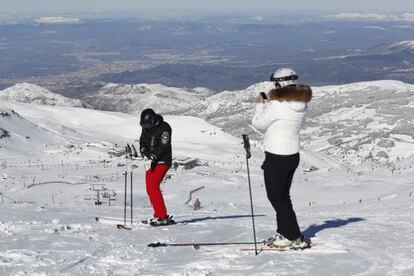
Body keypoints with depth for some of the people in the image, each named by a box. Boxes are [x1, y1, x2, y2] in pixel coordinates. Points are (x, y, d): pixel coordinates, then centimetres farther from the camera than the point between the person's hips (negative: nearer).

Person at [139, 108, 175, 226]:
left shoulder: (164, 128, -13)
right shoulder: (146, 128, 9)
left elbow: (163, 147, -19)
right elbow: (142, 144, 5)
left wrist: (153, 159, -23)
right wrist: (146, 156, -13)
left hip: (162, 162, -8)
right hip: (151, 162, 8)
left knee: (153, 186, -18)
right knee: (150, 188, 7)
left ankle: (163, 217, -19)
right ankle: (158, 215, 16)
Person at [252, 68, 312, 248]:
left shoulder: (277, 106, -22)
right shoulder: (301, 105, 0)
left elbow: (259, 124, -9)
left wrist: (261, 105, 6)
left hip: (276, 158, -8)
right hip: (293, 155, 8)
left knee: (276, 197, 4)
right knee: (283, 196, 20)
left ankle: (294, 237, 3)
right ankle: (284, 233, 28)